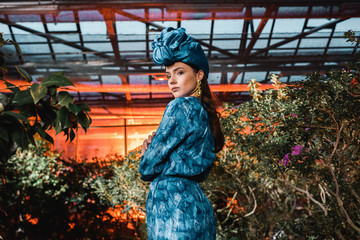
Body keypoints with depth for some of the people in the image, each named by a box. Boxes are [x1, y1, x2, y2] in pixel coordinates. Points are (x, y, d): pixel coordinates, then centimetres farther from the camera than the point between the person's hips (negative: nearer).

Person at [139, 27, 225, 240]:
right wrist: (154, 146, 8)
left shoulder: (182, 106, -9)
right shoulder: (204, 113, 17)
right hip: (197, 203, 9)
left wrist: (148, 150, 14)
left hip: (174, 204, -9)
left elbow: (148, 168, -10)